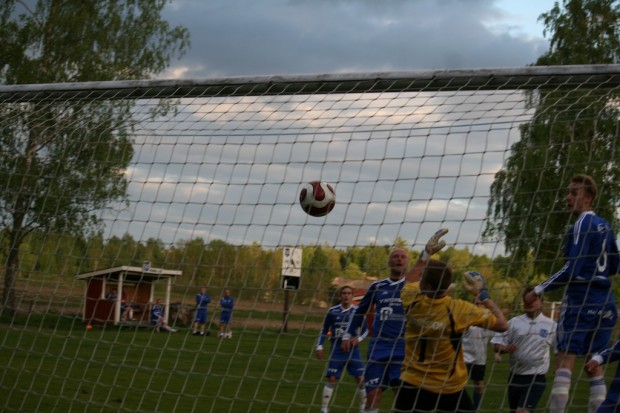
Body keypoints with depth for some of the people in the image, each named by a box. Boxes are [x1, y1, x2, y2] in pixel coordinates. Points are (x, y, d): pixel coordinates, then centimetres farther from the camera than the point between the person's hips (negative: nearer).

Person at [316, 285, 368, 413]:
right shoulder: (332, 311, -3)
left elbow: (365, 329, 8)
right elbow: (324, 330, 6)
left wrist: (359, 338, -11)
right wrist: (319, 346, 0)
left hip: (352, 350, 1)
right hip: (337, 351, -1)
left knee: (361, 379, 0)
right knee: (331, 379, -8)